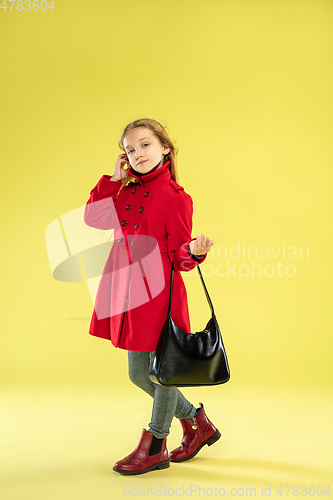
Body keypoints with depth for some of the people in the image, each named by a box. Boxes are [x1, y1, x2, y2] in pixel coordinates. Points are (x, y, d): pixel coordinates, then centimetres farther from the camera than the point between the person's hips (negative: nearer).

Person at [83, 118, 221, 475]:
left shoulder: (175, 198, -9)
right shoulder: (127, 192, 11)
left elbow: (179, 255, -8)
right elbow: (94, 218, -1)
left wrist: (195, 250, -29)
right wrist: (114, 178, 0)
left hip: (159, 291, -8)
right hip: (128, 291, 8)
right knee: (138, 373, 17)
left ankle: (154, 447, 27)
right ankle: (197, 423, 35)